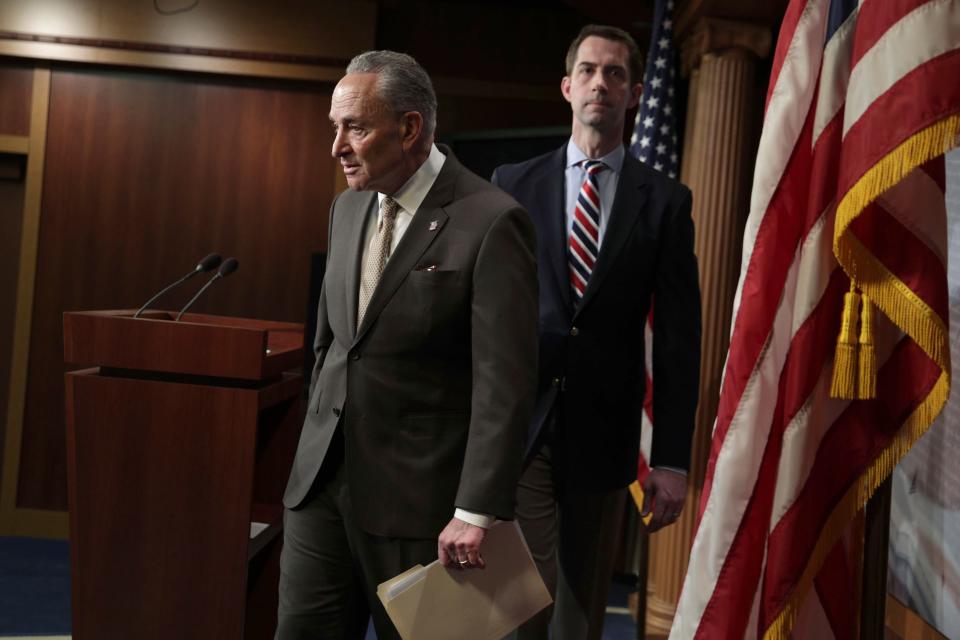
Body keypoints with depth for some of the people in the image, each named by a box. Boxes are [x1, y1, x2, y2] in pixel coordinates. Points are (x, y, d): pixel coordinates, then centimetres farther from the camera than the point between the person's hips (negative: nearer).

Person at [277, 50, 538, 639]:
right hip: (322, 479, 6)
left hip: (417, 493, -6)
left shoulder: (492, 222, -14)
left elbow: (505, 382, -17)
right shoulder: (348, 209, 10)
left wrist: (477, 512, -19)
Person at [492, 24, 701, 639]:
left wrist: (673, 457, -4)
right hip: (517, 426, 0)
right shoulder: (514, 183, 5)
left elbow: (678, 337, 0)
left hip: (603, 434, 1)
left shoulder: (666, 200, 3)